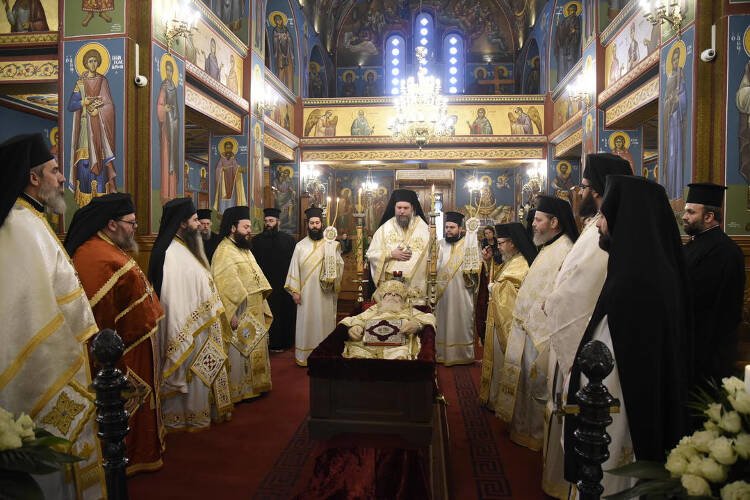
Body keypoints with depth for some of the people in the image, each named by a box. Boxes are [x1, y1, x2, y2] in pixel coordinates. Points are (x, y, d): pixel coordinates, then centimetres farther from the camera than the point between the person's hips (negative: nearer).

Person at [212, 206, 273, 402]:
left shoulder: (243, 248, 13)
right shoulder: (224, 251, -17)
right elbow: (225, 285, -23)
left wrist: (263, 306, 15)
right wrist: (232, 315, -25)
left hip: (254, 313, 9)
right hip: (240, 315, -9)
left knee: (253, 351, 18)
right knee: (239, 354, 2)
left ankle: (253, 386, 31)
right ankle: (238, 392, 16)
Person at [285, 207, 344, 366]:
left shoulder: (330, 244, 1)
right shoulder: (300, 246, 2)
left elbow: (340, 266, -8)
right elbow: (294, 269, 3)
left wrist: (332, 249, -19)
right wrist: (295, 291, -2)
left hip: (325, 294, 0)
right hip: (306, 294, 0)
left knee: (325, 322, 7)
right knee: (306, 323, 6)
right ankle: (305, 356, 17)